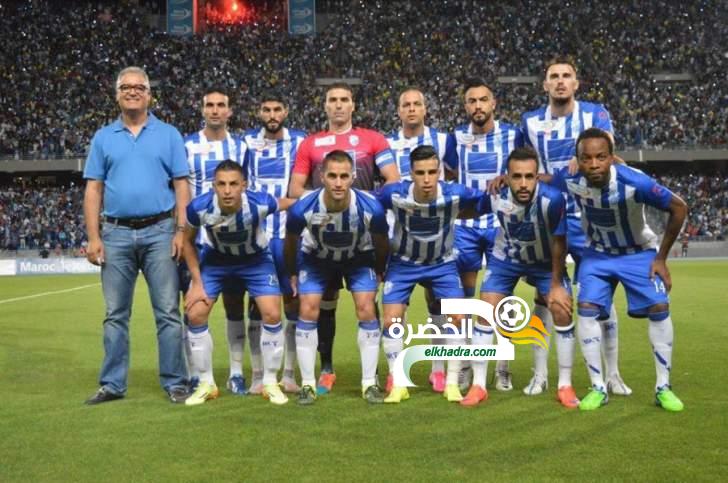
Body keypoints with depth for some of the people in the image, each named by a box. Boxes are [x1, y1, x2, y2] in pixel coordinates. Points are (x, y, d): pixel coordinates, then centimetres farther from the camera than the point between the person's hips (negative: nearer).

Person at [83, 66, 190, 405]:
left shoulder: (168, 135, 7)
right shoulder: (103, 138, 11)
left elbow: (181, 186, 4)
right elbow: (93, 190, 8)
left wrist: (181, 231, -7)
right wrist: (93, 237, -1)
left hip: (159, 231, -1)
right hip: (116, 233, 2)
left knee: (168, 312, -2)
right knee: (115, 314, 6)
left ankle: (175, 383, 5)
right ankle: (112, 384, 14)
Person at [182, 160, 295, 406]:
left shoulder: (260, 203, -36)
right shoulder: (199, 207, -31)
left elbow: (291, 203, -13)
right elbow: (188, 240, -11)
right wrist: (197, 282, -11)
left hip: (255, 259, -1)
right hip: (215, 259, 1)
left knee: (272, 314, -14)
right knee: (195, 314, -9)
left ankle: (270, 383, 6)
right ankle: (206, 384, 9)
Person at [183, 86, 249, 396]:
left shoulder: (241, 147, 9)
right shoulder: (186, 146, 3)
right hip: (195, 239, -2)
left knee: (234, 303, 5)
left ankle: (236, 372, 12)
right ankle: (194, 374, 7)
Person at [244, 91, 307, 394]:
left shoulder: (300, 142, 6)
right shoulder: (246, 142, 8)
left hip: (290, 234, 0)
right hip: (255, 235, 0)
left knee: (293, 300, 3)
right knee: (258, 303, 3)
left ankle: (289, 374, 13)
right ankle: (259, 375, 10)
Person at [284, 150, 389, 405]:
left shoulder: (371, 207, -33)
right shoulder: (302, 208, -33)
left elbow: (381, 243, -10)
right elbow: (291, 241, -10)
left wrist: (380, 272, 3)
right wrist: (292, 273, 1)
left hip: (359, 257, 0)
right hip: (316, 258, 0)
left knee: (366, 310, -11)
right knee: (308, 311, -10)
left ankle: (369, 383, 1)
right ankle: (307, 384, 1)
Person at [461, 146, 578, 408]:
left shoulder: (553, 199, -35)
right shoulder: (495, 197, -28)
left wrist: (556, 283, -15)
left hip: (545, 261, -1)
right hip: (505, 260, 1)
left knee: (562, 314, -12)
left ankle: (565, 386, 5)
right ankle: (478, 386, 3)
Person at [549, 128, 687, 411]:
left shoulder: (635, 182, -35)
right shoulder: (569, 181, -29)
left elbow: (679, 208, -20)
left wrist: (661, 258, -14)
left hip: (639, 252, -1)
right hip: (598, 254, 2)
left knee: (659, 308, -12)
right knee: (587, 309, -14)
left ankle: (663, 388, 3)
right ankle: (598, 388, -1)